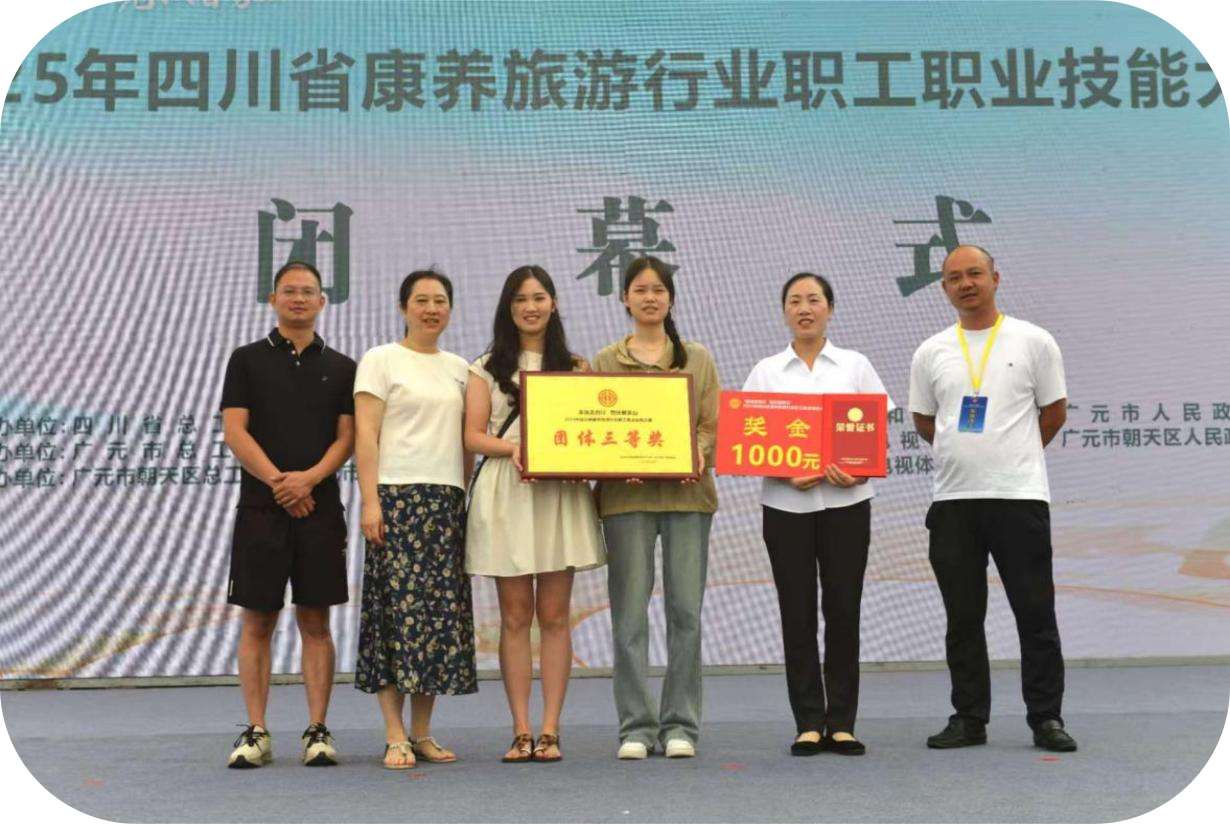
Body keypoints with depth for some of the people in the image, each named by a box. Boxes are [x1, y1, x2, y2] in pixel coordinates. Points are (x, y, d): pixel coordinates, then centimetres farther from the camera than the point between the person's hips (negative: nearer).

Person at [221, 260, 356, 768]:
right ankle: (256, 732, 7)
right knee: (257, 622, 1)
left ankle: (317, 731, 8)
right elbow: (235, 432, -2)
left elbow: (347, 437, 4)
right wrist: (278, 482, -12)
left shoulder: (341, 368, 10)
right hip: (260, 508, -1)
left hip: (321, 507, 1)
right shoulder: (247, 360, 6)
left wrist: (309, 478, -13)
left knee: (315, 622, 3)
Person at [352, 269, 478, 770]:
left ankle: (423, 732, 10)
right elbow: (365, 434, -5)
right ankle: (395, 736, -3)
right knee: (398, 609, -8)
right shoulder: (381, 360, 2)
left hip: (447, 502, 5)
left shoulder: (459, 368, 17)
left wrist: (466, 495, 10)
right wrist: (370, 501, -13)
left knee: (442, 611, 3)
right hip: (397, 497, -5)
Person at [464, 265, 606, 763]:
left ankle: (550, 730, 4)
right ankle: (521, 731, 5)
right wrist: (513, 447, -16)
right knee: (515, 615, 1)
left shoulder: (574, 367, 12)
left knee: (555, 615, 1)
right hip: (506, 494, 0)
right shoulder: (487, 368, 9)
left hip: (561, 493, 1)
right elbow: (473, 436, 2)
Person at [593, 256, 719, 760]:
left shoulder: (697, 359, 14)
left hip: (686, 492, 1)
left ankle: (680, 725, 8)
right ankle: (635, 727, 5)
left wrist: (699, 454, -13)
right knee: (630, 613, -2)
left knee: (686, 610, 0)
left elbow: (712, 423, 8)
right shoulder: (605, 362, 11)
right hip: (626, 495, -1)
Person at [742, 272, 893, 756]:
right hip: (786, 505, 0)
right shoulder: (766, 372, 7)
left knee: (843, 610, 1)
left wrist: (859, 471, -17)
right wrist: (787, 473, -16)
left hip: (846, 503, 0)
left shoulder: (855, 366, 6)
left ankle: (841, 723, 10)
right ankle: (809, 724, 10)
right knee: (797, 613, 2)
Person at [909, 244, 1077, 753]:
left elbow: (1054, 412, 7)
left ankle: (1046, 718, 11)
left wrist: (1012, 456, 10)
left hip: (1019, 496, -2)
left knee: (1036, 614, 2)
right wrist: (970, 454, 13)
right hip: (953, 500, 3)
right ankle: (969, 718, 16)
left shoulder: (1033, 342, 1)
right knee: (963, 618, 8)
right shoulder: (931, 353, 7)